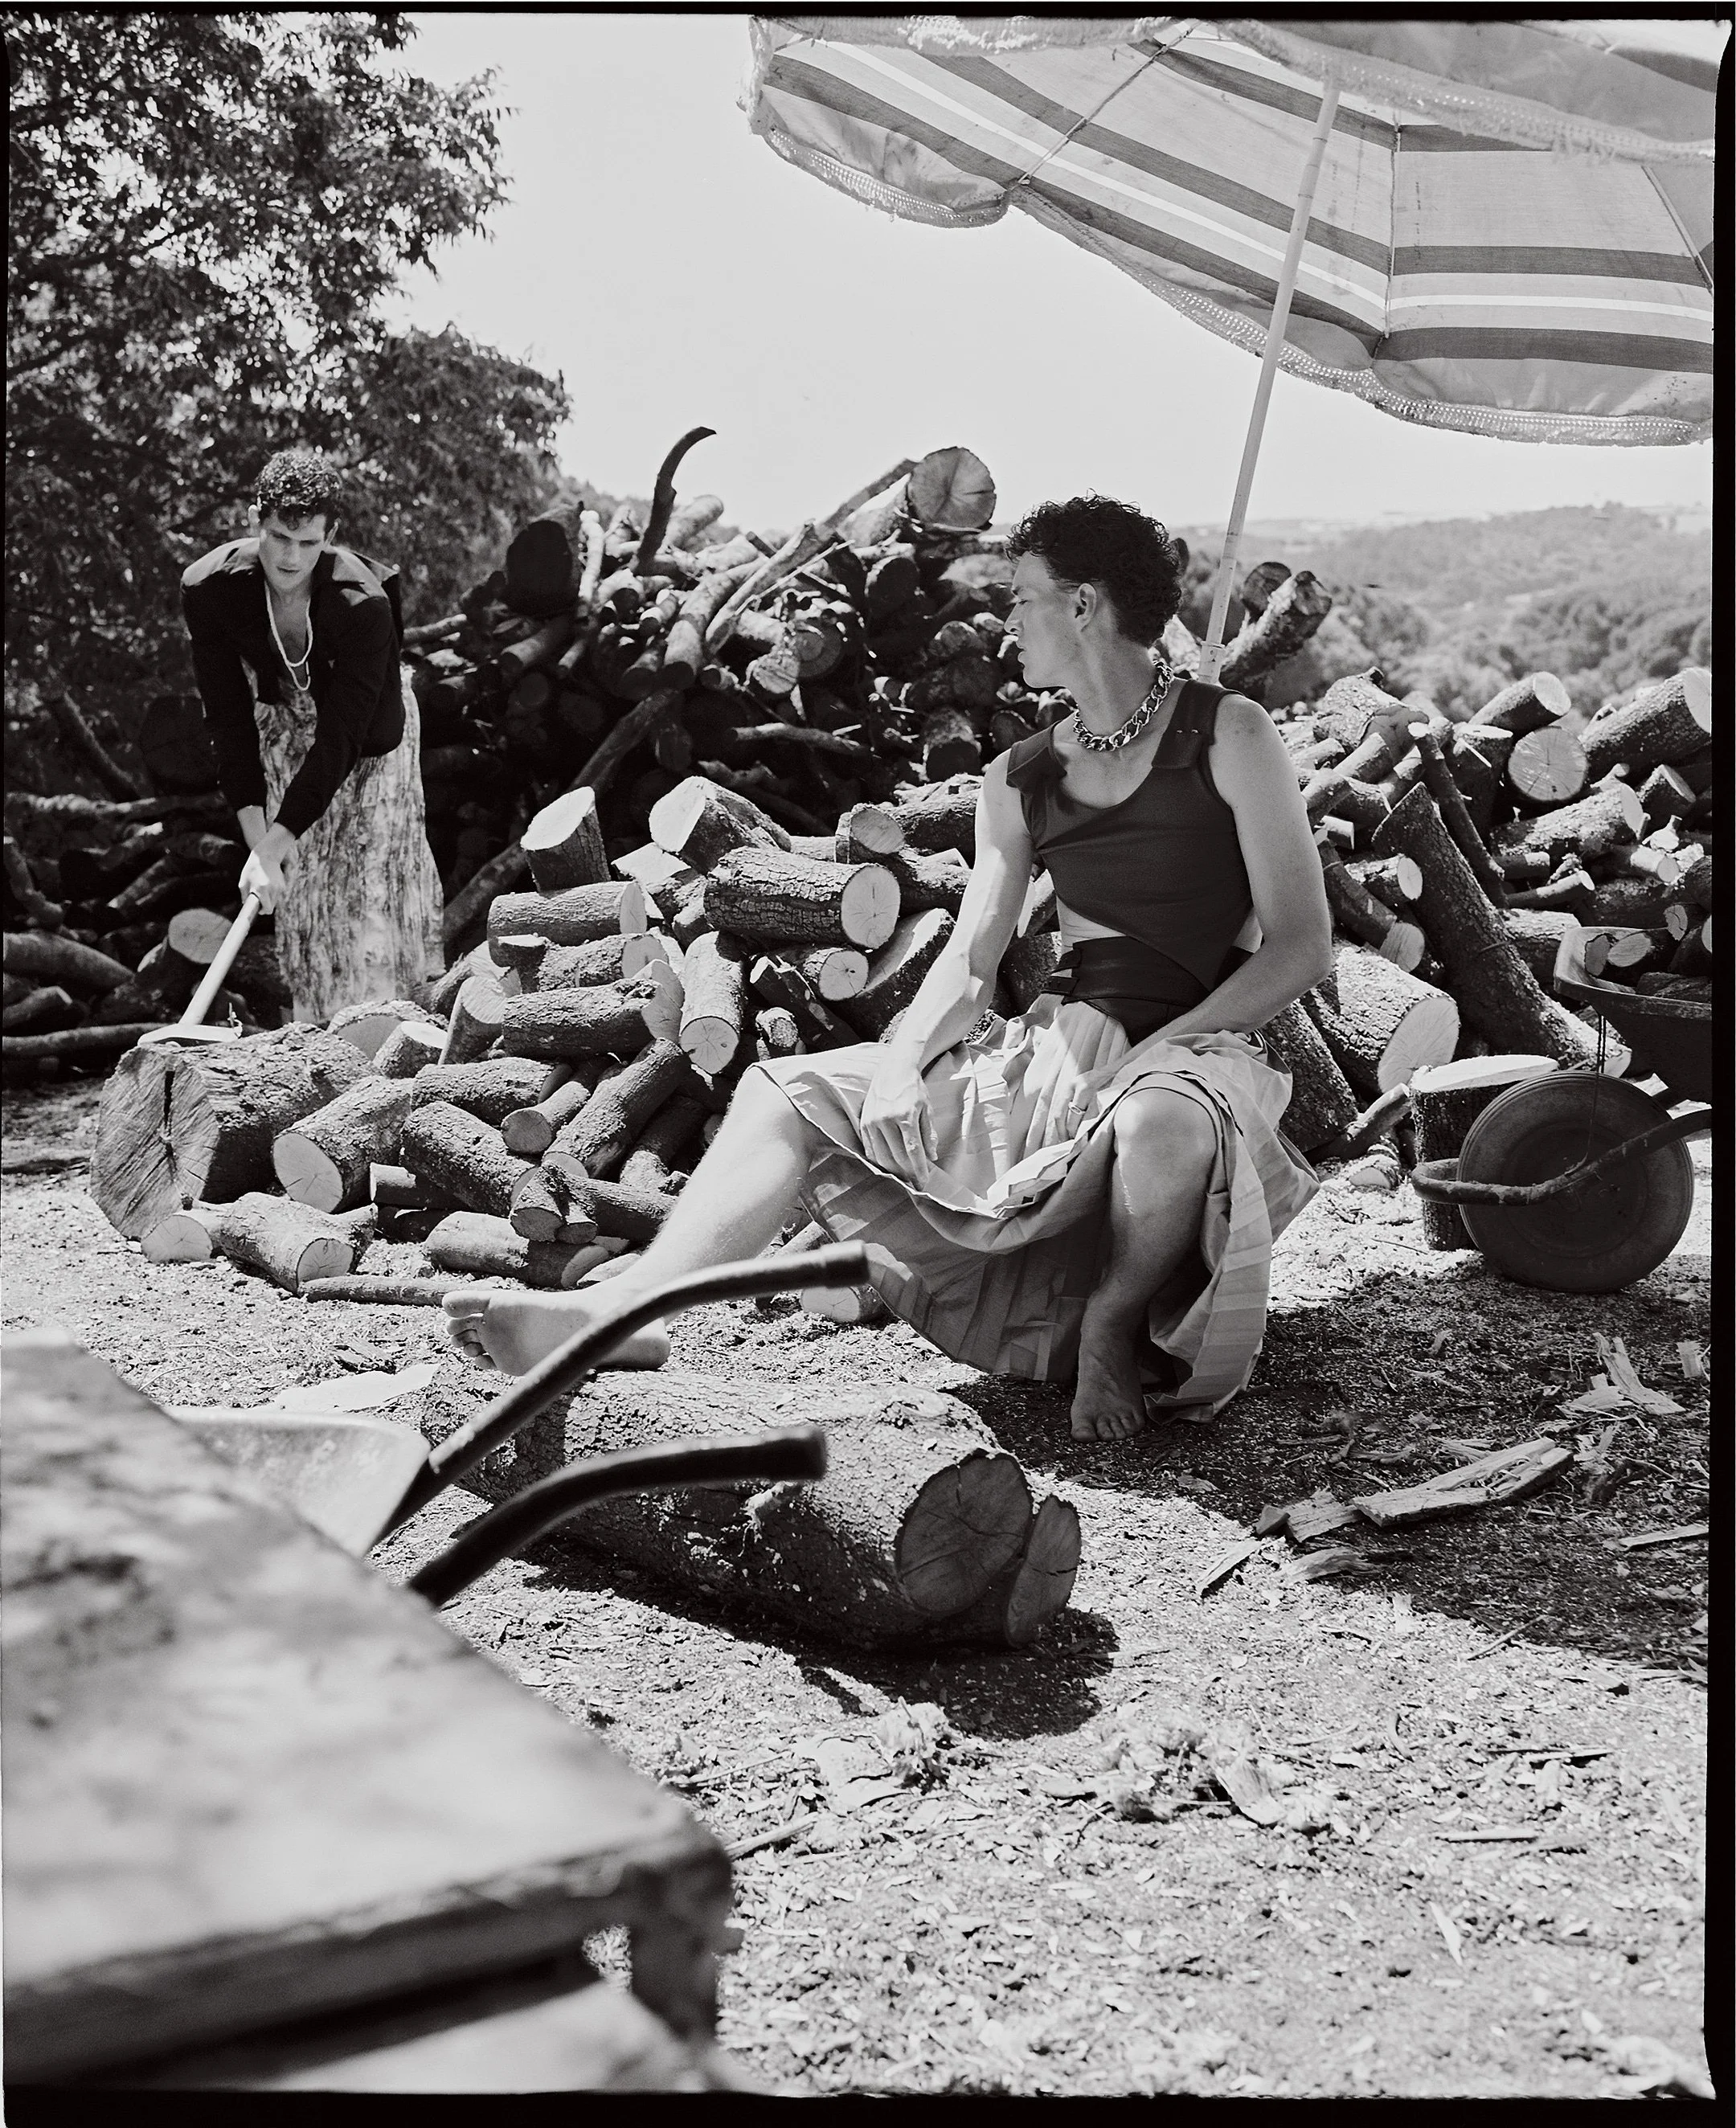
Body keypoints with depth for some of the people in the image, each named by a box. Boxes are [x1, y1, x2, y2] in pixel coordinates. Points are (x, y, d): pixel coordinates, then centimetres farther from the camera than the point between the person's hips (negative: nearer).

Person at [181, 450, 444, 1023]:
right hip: (282, 723, 3)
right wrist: (257, 843, -31)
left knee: (375, 869, -7)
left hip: (367, 725, -2)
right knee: (296, 879, 1)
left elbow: (341, 737, -36)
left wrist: (274, 843, -40)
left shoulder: (363, 604, -36)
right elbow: (229, 719, -24)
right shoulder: (209, 588, -28)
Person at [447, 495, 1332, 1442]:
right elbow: (970, 957, 6)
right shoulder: (1019, 781, 13)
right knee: (788, 1093, -6)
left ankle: (1115, 1319, -14)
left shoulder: (1229, 736, -3)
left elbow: (1302, 946, -7)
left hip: (1193, 1051, -6)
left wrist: (1152, 1048, -17)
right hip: (1052, 1046, 6)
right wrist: (902, 1062, -14)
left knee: (1164, 1118, -44)